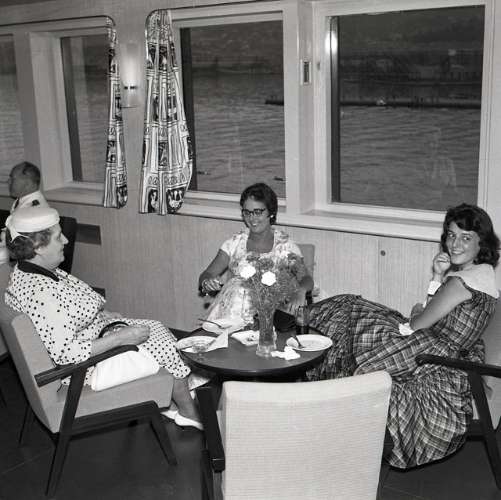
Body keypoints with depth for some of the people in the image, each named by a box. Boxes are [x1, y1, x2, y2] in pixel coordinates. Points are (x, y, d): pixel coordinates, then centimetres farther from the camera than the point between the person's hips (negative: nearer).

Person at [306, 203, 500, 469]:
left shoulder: (468, 278, -23)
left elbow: (416, 325, -18)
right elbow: (433, 320, 10)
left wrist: (414, 316, 5)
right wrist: (438, 278, -1)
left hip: (441, 365, -10)